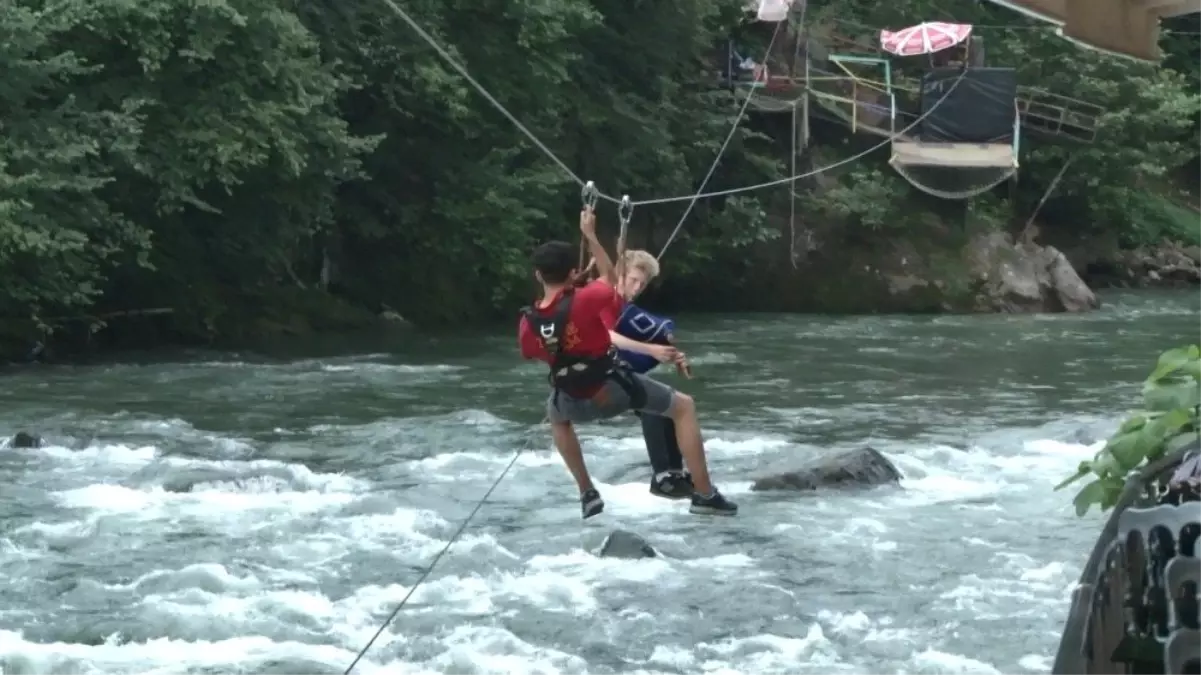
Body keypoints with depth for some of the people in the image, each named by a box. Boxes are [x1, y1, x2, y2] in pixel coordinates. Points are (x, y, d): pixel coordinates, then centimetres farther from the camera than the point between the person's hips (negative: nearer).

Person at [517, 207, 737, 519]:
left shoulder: (528, 324, -13)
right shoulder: (584, 300, -24)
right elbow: (610, 278, -1)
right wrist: (590, 236, 5)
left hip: (575, 403, 4)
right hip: (614, 390, -3)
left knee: (557, 417, 40)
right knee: (684, 406, 13)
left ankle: (587, 494, 34)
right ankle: (705, 495, 9)